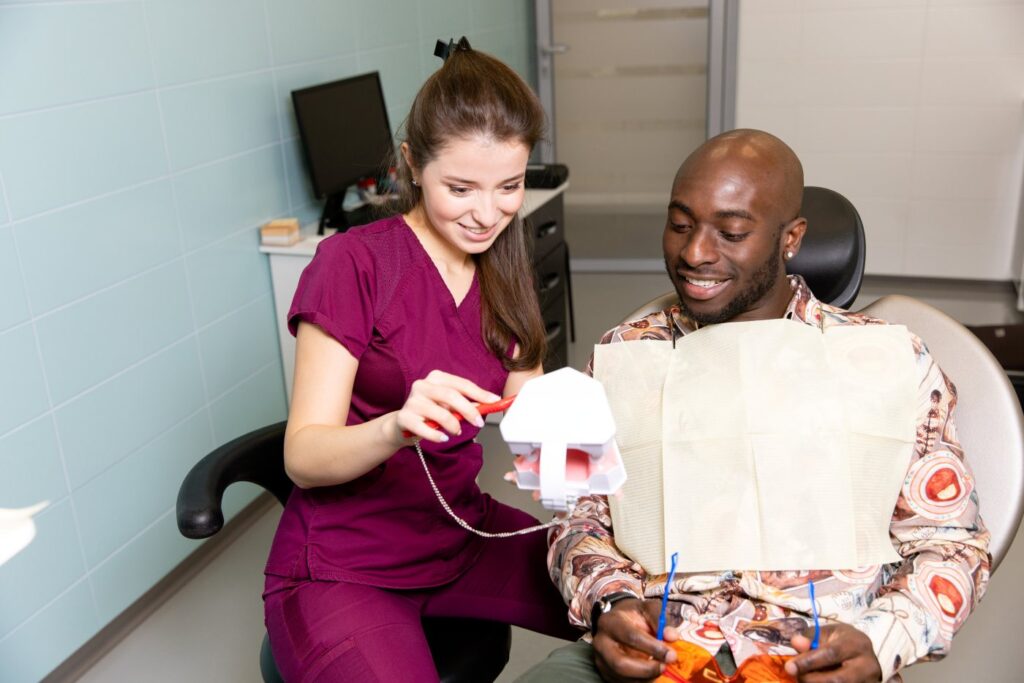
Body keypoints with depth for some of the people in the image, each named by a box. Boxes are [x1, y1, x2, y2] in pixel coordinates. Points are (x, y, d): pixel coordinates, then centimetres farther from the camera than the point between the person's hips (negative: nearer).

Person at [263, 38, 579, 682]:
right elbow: (303, 456, -17)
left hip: (463, 536, 5)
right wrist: (397, 426, -37)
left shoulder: (501, 267, 6)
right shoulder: (353, 261, -15)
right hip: (343, 567, -5)